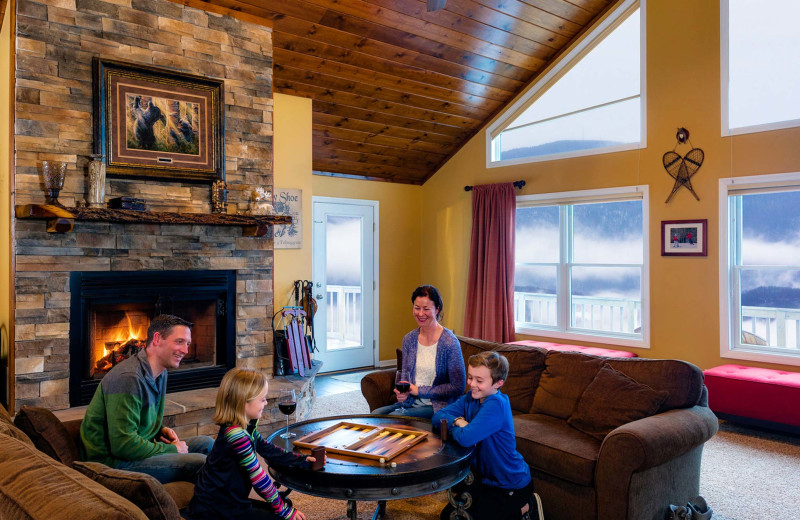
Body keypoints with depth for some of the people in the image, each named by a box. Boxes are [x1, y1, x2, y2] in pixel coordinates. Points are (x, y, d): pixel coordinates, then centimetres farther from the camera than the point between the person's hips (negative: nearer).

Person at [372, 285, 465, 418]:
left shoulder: (450, 342, -13)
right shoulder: (409, 339, 6)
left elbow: (457, 387, -12)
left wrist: (419, 390, -13)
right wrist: (403, 392, -9)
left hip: (437, 407, -6)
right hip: (411, 403, 6)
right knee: (375, 414, -18)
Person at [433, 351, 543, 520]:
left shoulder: (496, 405, -29)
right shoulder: (472, 397, -4)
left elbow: (466, 438, -38)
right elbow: (438, 416, -3)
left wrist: (450, 426, -16)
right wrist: (457, 421, -22)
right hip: (488, 476, 8)